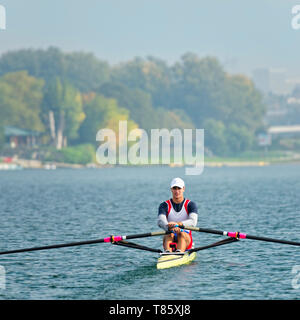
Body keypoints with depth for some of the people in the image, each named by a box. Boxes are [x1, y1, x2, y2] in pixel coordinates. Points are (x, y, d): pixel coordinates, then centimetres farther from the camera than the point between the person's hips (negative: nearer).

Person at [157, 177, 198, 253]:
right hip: (170, 240, 1)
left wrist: (178, 224, -36)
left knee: (182, 234, -33)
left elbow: (193, 222, -16)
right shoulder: (164, 205, 4)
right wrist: (170, 227, -38)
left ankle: (179, 253, -62)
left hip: (186, 240, -1)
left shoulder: (190, 205, 2)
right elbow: (160, 221, -15)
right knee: (169, 234, -31)